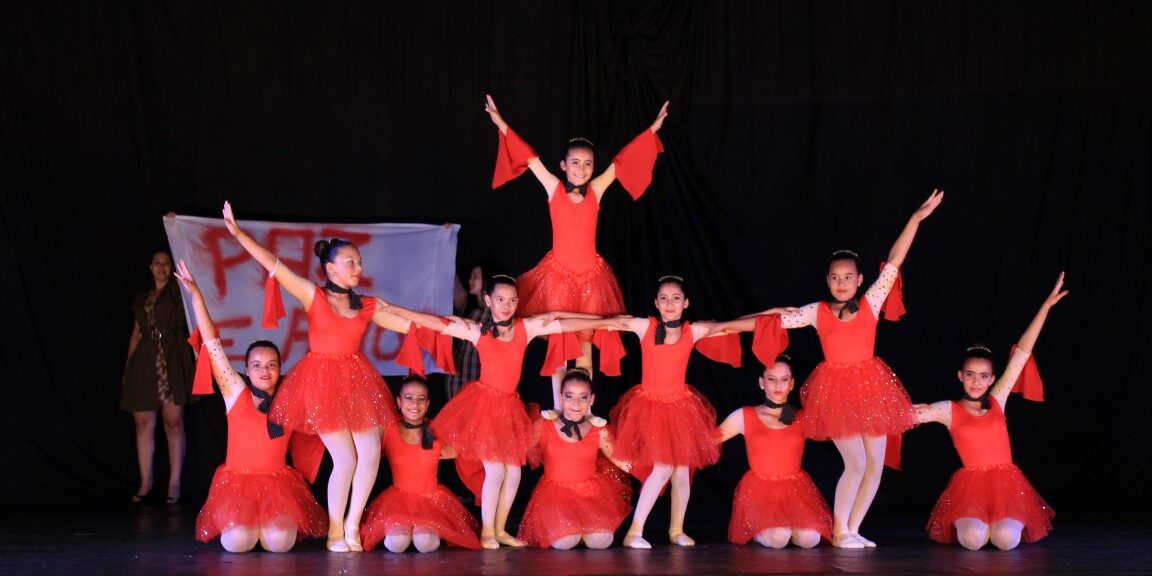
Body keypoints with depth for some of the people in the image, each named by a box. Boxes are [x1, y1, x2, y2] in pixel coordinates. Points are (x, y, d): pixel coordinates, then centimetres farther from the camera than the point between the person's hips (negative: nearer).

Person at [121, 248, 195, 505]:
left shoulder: (179, 292, 7)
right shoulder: (142, 298, 21)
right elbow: (137, 332, 21)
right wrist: (128, 365, 14)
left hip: (172, 361, -4)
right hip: (144, 363, 4)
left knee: (173, 422, -5)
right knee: (143, 422, 3)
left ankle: (174, 483, -1)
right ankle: (146, 481, 12)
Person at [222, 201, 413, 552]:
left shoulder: (368, 307, 7)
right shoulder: (313, 296, -3)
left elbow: (410, 324, 10)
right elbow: (274, 266, -10)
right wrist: (237, 232, -17)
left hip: (357, 381, 4)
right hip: (322, 382, -4)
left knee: (371, 455, -3)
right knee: (346, 459, -8)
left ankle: (353, 524, 15)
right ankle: (335, 530, 10)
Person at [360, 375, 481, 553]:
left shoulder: (438, 433, 1)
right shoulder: (387, 432, -1)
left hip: (433, 499, 0)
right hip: (399, 497, 0)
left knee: (425, 543, -28)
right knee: (397, 542, -28)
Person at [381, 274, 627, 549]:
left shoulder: (527, 328, 0)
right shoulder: (477, 331, -6)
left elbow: (568, 324, 0)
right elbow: (434, 322, -7)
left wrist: (609, 321, 1)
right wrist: (392, 308, -10)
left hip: (510, 405, 4)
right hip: (484, 403, -4)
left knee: (514, 473, 5)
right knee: (495, 470, -10)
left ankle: (500, 530, 20)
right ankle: (487, 532, 5)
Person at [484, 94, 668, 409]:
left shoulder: (596, 190, 1)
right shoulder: (554, 189, -3)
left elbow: (623, 160, 5)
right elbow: (529, 157, -3)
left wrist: (653, 128, 10)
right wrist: (501, 124, -4)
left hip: (590, 276, 2)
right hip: (558, 274, -2)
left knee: (585, 347, 7)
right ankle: (558, 409, 13)